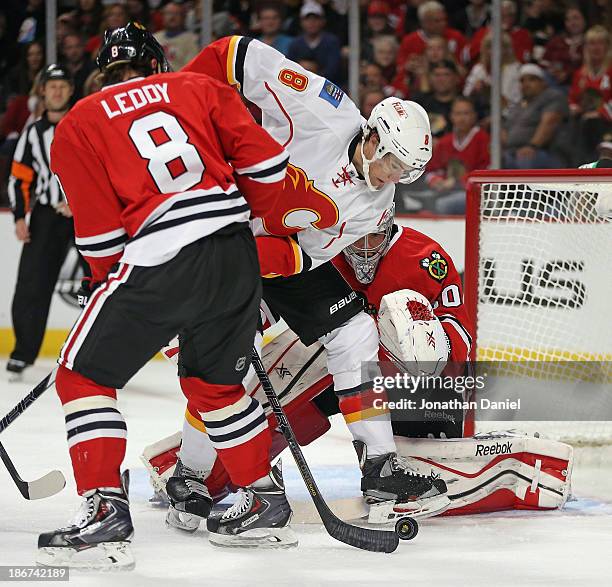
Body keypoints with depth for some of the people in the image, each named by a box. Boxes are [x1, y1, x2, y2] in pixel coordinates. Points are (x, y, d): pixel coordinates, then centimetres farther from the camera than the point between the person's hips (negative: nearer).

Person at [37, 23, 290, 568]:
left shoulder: (78, 125, 10)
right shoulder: (198, 88, 17)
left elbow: (99, 232, 5)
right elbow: (264, 161, 8)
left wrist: (105, 281, 22)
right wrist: (248, 214, 26)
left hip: (159, 264, -4)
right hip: (236, 255, 4)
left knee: (84, 376, 8)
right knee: (216, 381, 24)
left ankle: (105, 509, -4)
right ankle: (267, 500, 28)